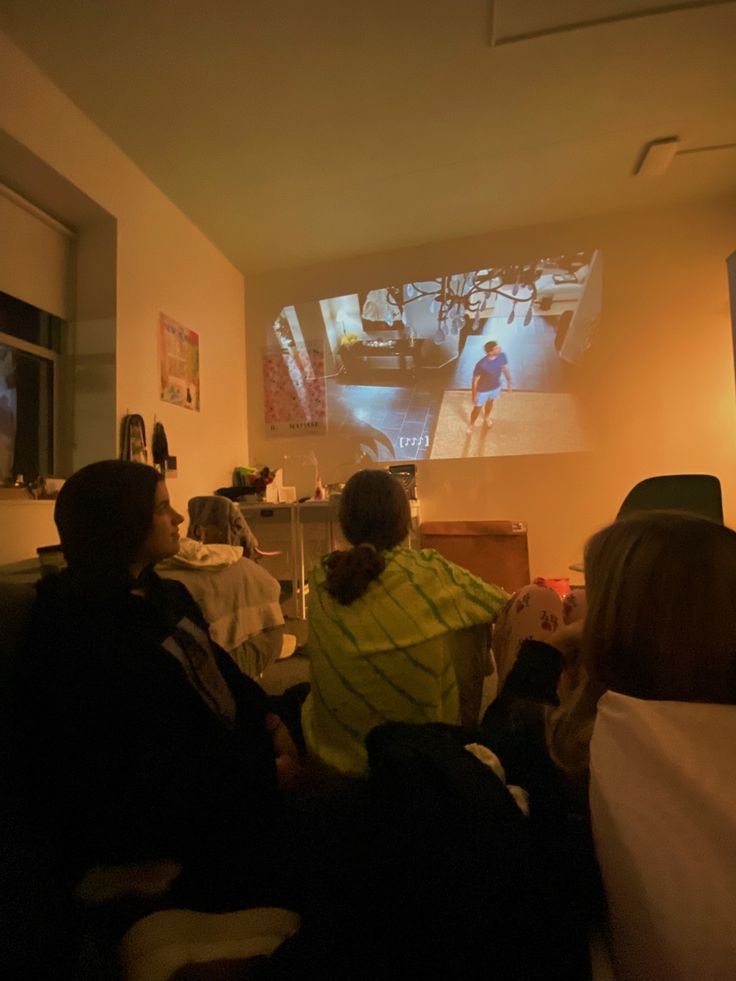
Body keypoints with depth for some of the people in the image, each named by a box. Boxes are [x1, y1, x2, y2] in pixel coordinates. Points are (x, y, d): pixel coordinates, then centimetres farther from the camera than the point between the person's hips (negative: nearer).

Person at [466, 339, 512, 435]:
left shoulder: (502, 356, -21)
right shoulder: (481, 364, -37)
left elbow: (505, 369, -1)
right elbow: (475, 380, -24)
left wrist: (509, 382, 9)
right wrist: (474, 395, -15)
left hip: (496, 387, 5)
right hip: (482, 390, -5)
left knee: (490, 403, 32)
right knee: (477, 408, 16)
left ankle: (486, 417, 64)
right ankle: (471, 424, 46)